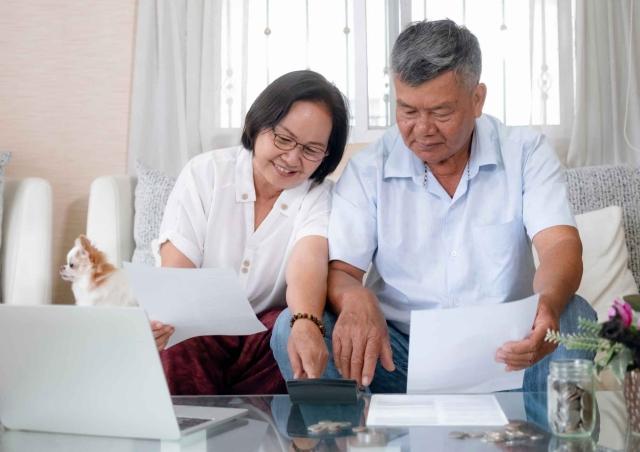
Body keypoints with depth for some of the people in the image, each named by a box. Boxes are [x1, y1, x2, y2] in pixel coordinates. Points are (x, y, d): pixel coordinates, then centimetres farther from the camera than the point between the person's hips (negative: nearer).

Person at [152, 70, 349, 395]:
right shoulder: (204, 173, -2)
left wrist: (306, 323, -48)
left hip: (269, 330, 2)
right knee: (176, 352, -35)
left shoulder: (319, 197, -2)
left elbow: (308, 261, -24)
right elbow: (175, 269, -11)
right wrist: (158, 317, -35)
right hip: (199, 325, -1)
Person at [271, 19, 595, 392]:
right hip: (398, 352, 1)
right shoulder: (369, 169, 1)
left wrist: (547, 305, -38)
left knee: (573, 316, -29)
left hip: (501, 353, 0)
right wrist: (355, 299, -31)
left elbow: (561, 246, -12)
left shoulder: (526, 153, 1)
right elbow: (339, 270, -3)